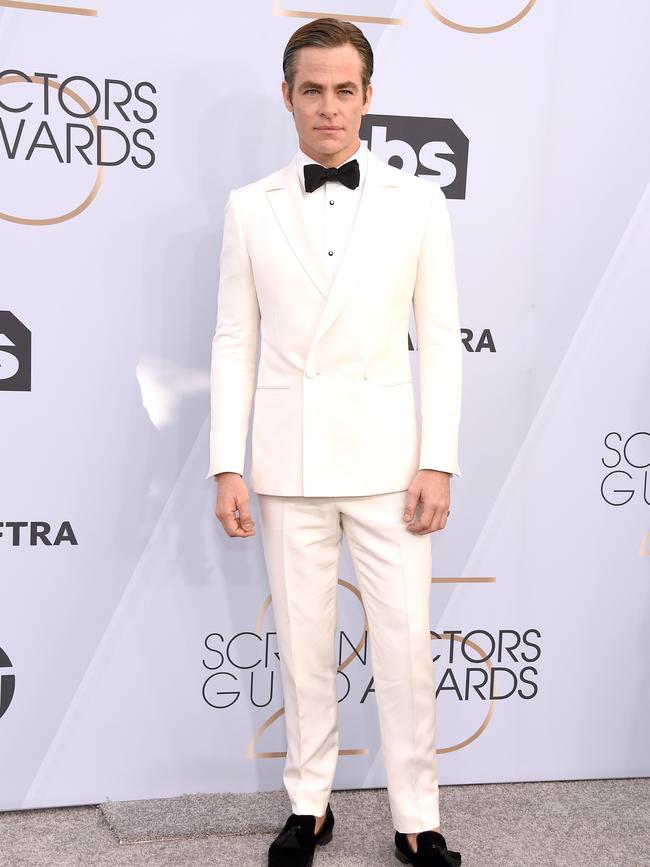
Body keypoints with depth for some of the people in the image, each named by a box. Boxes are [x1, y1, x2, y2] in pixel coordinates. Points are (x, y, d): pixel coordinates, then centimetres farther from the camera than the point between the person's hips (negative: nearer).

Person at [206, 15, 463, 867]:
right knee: (303, 640, 11)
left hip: (385, 454, -1)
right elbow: (235, 342, 3)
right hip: (287, 458, 1)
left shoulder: (417, 201, 1)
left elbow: (441, 339, 0)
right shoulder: (250, 207, 4)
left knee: (406, 642, 3)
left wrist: (439, 462, -6)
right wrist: (227, 464, -2)